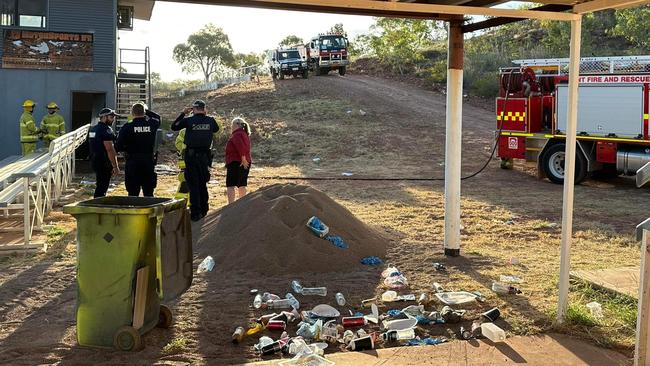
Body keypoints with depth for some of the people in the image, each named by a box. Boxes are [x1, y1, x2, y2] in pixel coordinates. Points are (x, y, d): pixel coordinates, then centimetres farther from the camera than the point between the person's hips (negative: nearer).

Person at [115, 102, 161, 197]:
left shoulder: (126, 128, -9)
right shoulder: (152, 125, -2)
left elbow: (118, 147, -8)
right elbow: (157, 118, 23)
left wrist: (128, 148, 11)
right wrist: (147, 111, 24)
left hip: (132, 164, -2)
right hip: (149, 163, 2)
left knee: (133, 194, 5)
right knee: (149, 194, 10)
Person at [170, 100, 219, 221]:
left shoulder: (189, 120, -9)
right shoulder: (210, 120, -1)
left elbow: (174, 127, 4)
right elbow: (216, 129, 21)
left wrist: (183, 114, 9)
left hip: (191, 155, -3)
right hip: (205, 155, 3)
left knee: (193, 185, 1)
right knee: (203, 184, 18)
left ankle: (195, 213, -2)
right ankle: (203, 210, 25)